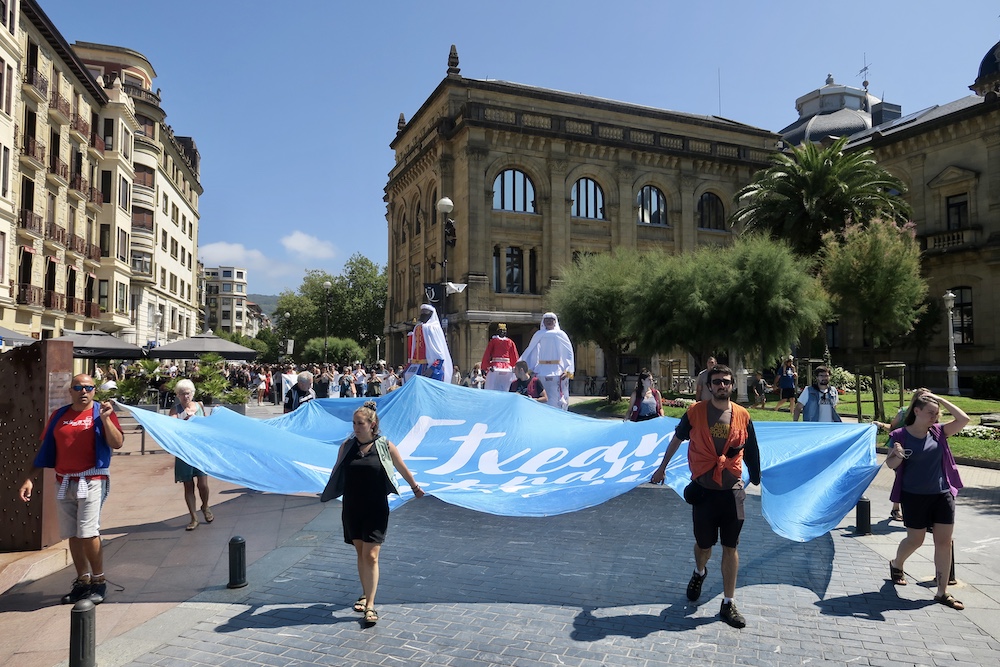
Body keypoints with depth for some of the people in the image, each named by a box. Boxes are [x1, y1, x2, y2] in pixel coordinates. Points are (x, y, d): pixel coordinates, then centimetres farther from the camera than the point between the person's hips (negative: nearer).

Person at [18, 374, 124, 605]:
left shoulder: (101, 412, -3)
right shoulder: (58, 416, 10)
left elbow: (117, 443, -13)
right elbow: (45, 449, 13)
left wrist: (105, 418, -23)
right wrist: (29, 479, 8)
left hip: (91, 481, -5)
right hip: (64, 482, 5)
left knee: (88, 532, -10)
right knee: (73, 535, 10)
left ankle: (99, 582, 4)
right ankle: (83, 581, 21)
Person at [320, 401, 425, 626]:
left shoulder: (385, 446, -8)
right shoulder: (346, 446, -1)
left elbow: (403, 469, 6)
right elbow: (336, 472, 14)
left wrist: (415, 487, 18)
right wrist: (327, 493, 25)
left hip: (376, 510, -3)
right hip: (352, 509, 3)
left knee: (371, 556, -7)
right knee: (360, 554, 15)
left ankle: (370, 606, -2)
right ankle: (365, 594, 33)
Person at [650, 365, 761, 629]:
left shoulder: (742, 415, -1)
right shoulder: (695, 412, -4)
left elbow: (751, 451, 10)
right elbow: (677, 439, 11)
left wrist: (756, 480, 12)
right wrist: (662, 467, 18)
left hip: (732, 491, 1)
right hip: (703, 490, -1)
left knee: (730, 548, 5)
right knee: (704, 544, 12)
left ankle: (728, 604, 16)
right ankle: (700, 572, 46)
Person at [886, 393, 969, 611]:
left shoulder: (938, 432, 2)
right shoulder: (900, 436, -9)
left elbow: (964, 419, -8)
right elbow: (890, 464, -6)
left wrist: (939, 399, -9)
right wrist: (897, 456, -28)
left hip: (942, 494, 4)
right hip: (914, 496, -4)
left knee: (944, 541, 2)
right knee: (915, 540, 9)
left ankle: (942, 592, 12)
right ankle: (896, 564, 40)